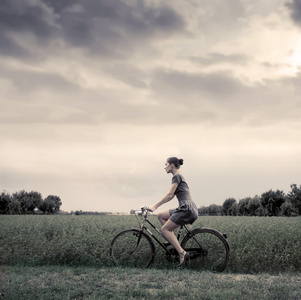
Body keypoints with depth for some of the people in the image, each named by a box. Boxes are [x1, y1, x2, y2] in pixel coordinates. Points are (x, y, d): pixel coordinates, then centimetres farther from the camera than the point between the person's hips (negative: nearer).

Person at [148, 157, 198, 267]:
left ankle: (182, 253, -16)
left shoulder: (177, 176, -6)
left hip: (186, 209, -9)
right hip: (187, 209, 9)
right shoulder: (179, 176, 23)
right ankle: (173, 240, 9)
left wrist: (154, 206, -12)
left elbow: (169, 195, -14)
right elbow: (171, 196, 25)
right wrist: (156, 205, 23)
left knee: (164, 229, -7)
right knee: (160, 215, 13)